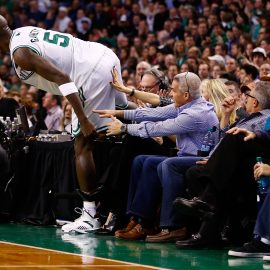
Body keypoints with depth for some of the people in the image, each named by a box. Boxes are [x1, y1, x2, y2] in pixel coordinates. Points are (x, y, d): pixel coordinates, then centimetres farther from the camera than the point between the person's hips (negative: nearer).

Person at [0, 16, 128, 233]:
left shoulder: (20, 54, -13)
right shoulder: (23, 32, 15)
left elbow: (62, 79, -21)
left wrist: (83, 120, -21)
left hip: (93, 74, -9)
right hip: (103, 55, 9)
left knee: (83, 147, -2)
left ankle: (90, 216, -1)